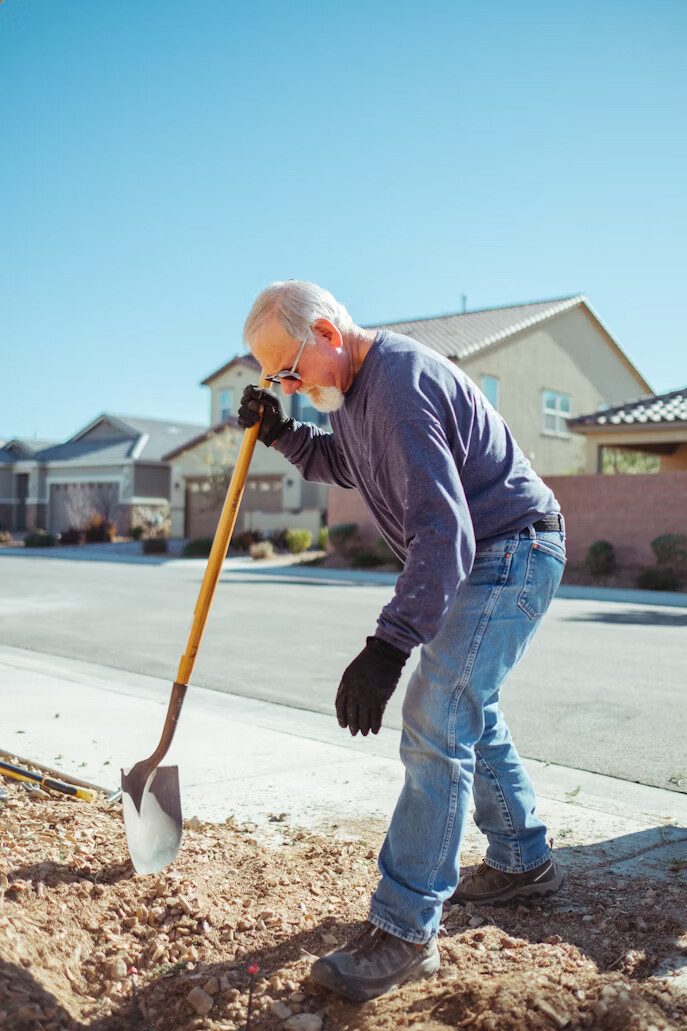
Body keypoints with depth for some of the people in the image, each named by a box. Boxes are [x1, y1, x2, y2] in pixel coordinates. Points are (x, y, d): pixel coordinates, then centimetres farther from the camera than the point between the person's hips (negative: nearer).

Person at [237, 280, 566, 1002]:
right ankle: (522, 863, 35)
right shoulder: (357, 385, 7)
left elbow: (442, 526, -33)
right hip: (479, 559, 11)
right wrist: (280, 434, 7)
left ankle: (405, 931, -6)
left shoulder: (400, 384, -25)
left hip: (509, 556, -11)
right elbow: (339, 465, 26)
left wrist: (390, 645, -37)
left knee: (436, 722, -14)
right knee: (467, 714, 18)